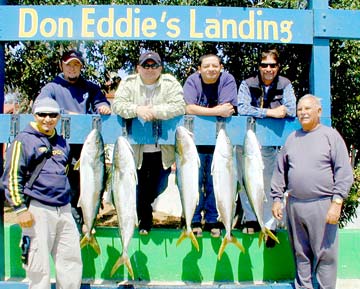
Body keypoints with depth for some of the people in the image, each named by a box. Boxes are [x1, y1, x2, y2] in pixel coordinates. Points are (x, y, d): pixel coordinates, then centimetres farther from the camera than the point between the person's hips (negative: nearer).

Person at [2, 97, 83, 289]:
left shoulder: (61, 143, 18)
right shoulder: (24, 140, -2)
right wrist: (20, 208, -14)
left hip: (64, 209, 6)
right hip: (38, 211, -6)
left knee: (72, 259, 8)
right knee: (39, 266, -3)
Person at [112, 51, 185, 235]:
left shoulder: (170, 83, 0)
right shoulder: (129, 83, 4)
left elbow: (179, 107, -12)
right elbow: (117, 105, -8)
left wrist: (155, 111, -23)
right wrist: (137, 109, -26)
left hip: (162, 151, 0)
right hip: (136, 150, 1)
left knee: (156, 190, 7)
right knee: (139, 189, 8)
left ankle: (146, 221, 29)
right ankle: (144, 222, 29)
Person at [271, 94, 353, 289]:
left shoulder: (331, 135, 1)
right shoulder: (292, 138, 13)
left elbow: (344, 172, -5)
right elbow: (280, 171, 16)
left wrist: (337, 202, -12)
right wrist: (276, 199, 10)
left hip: (322, 205, -4)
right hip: (294, 205, 4)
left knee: (325, 255, -1)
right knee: (300, 254, 12)